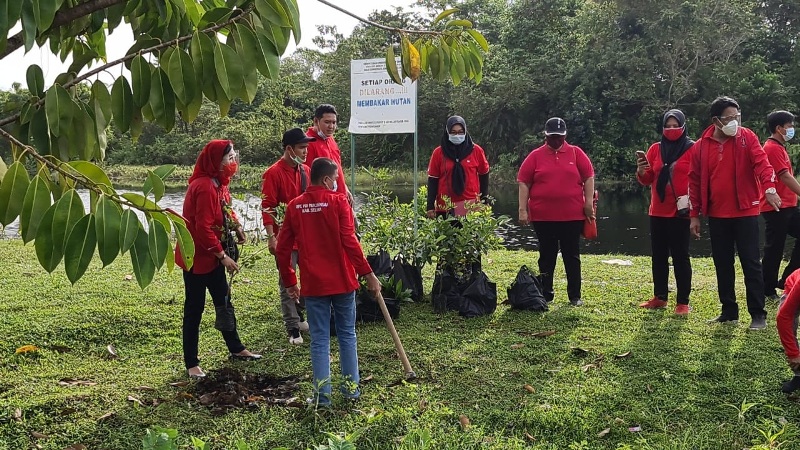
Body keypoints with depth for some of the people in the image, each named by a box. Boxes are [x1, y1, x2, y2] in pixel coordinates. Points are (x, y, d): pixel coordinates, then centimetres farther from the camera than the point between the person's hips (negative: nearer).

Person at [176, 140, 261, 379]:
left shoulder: (218, 183, 7)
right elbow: (204, 228, -26)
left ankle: (236, 349, 33)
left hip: (212, 256, 10)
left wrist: (236, 226, -3)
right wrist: (222, 255, -21)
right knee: (194, 308, 0)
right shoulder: (204, 187, -23)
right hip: (197, 257, -10)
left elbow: (225, 211, 18)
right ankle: (191, 364, 10)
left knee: (223, 301, 19)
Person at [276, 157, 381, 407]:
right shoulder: (339, 202, -8)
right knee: (347, 335, 13)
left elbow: (283, 248, 4)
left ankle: (322, 394, 9)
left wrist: (289, 282, 14)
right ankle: (351, 386, 20)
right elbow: (349, 241, -16)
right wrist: (368, 273, -11)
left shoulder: (294, 206, 2)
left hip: (312, 283, 2)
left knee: (319, 339, 8)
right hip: (342, 281, -2)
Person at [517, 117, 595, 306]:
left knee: (572, 256, 8)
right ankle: (545, 295, 18)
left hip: (573, 216, 0)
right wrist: (522, 209, -5)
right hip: (543, 217, 0)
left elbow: (588, 177, 4)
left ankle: (575, 296, 17)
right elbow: (524, 183, 1)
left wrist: (588, 203, -3)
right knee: (547, 256, 9)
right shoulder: (535, 156, 3)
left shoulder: (576, 153, 5)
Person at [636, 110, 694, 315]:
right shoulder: (655, 149, 10)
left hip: (680, 212, -5)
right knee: (658, 255, 10)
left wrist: (691, 200, -19)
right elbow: (648, 179, 11)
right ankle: (659, 297, 21)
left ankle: (683, 302, 4)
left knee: (680, 256, -2)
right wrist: (641, 171, -10)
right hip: (658, 212, 5)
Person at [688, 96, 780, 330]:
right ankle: (729, 311, 22)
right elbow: (695, 182, 6)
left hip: (745, 212, -3)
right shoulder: (700, 146, 2)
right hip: (717, 216, 3)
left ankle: (758, 314, 8)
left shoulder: (747, 137, -3)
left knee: (751, 263, 0)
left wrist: (769, 188, -35)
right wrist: (694, 215, 5)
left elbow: (762, 162, -16)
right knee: (722, 264, 10)